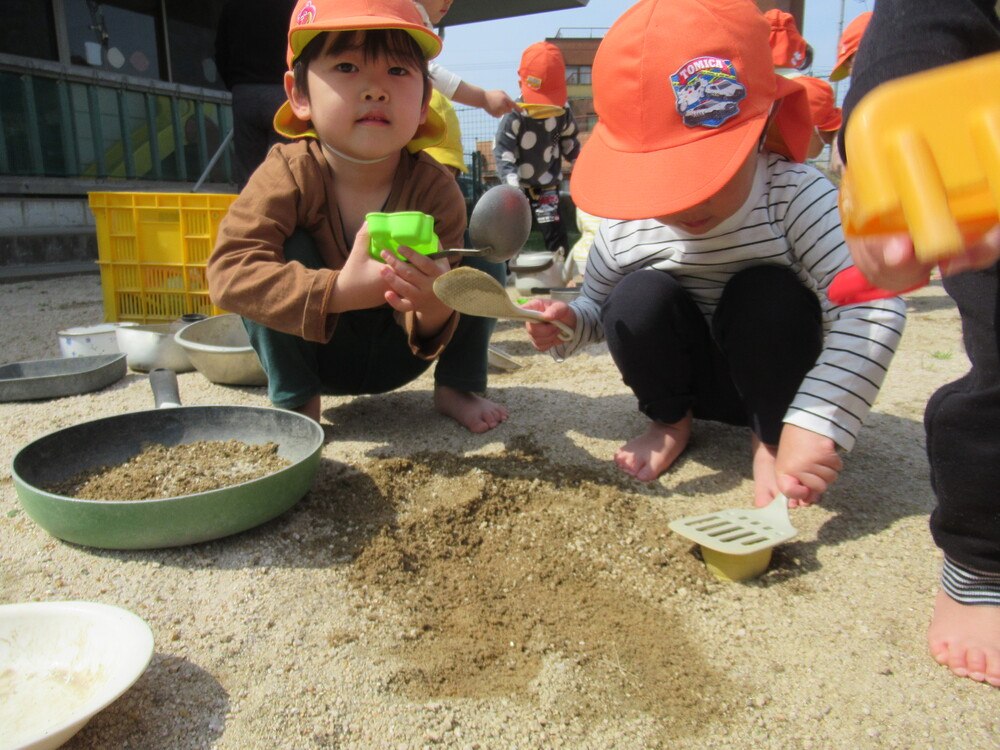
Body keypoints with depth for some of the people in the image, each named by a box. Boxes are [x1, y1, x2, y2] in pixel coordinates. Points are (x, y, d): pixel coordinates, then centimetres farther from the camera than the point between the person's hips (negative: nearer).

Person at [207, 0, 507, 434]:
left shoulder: (435, 187, -21)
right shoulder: (289, 172, -22)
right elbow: (228, 272, -33)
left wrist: (434, 309, -48)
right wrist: (338, 290, -46)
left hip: (395, 355, 1)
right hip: (312, 353, 0)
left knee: (480, 257, -17)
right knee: (286, 251, -28)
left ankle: (455, 388, 0)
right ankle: (294, 400, -12)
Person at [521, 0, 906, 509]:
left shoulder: (793, 194, -25)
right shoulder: (624, 224, -14)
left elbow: (873, 308, -35)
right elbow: (595, 302, 6)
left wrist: (815, 426, -45)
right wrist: (569, 320, -19)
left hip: (770, 381, -2)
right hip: (690, 378, 3)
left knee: (769, 293, -32)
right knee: (639, 295, -25)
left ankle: (770, 438, -7)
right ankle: (671, 423, 2)